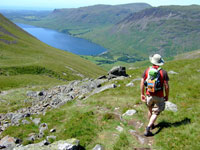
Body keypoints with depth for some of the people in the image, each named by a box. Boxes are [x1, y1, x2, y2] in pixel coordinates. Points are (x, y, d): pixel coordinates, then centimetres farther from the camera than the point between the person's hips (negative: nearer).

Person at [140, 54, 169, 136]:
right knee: (155, 113, 5)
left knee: (150, 109, 25)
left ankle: (151, 125, 42)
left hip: (149, 95, 3)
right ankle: (147, 129, -8)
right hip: (159, 96, -3)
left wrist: (142, 94, 5)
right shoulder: (163, 72, -12)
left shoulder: (147, 70, -5)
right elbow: (166, 86, -11)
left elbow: (142, 83, -4)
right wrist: (167, 96, 3)